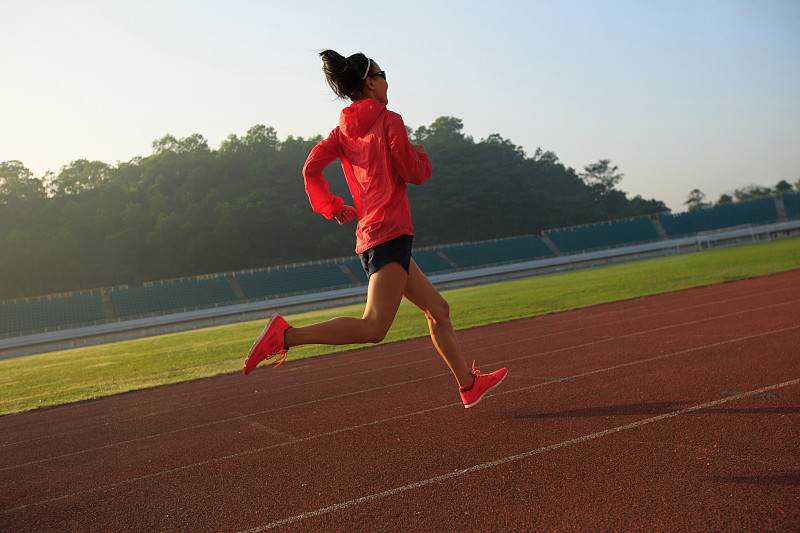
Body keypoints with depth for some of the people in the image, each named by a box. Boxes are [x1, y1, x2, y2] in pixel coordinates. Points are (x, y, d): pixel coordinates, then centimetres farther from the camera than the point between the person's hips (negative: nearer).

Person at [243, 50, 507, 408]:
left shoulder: (342, 130, 14)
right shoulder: (389, 120, -5)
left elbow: (311, 169, 4)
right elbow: (415, 174, -6)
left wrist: (333, 207, 11)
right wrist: (420, 154, 14)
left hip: (369, 233, 9)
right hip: (390, 233, -9)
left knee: (438, 309, 16)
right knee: (373, 327, -17)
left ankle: (469, 384, 23)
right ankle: (286, 336, -21)